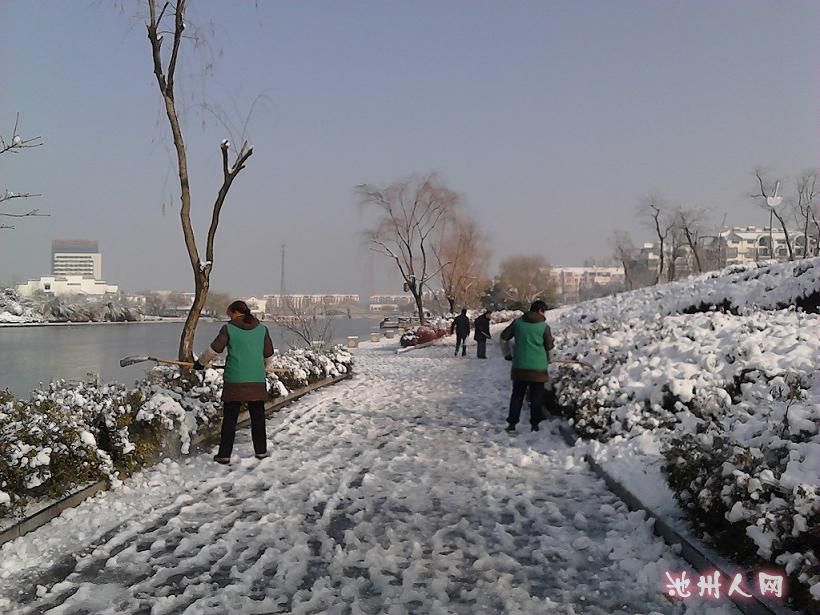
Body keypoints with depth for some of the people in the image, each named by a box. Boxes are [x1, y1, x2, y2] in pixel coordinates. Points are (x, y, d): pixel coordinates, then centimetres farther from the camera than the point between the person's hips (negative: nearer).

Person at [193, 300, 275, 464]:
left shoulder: (228, 329, -2)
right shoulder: (262, 329, 6)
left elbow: (213, 350, 2)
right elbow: (269, 355, 14)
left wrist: (201, 362, 20)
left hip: (234, 381, -2)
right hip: (257, 381, 2)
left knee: (229, 419, 6)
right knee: (258, 417, 14)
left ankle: (224, 455, 9)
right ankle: (261, 451, 22)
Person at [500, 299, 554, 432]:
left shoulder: (518, 322, 3)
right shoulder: (544, 326, -6)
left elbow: (504, 337, 7)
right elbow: (549, 346, 0)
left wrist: (507, 354, 19)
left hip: (519, 366, 3)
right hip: (538, 367, -2)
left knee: (517, 395, 11)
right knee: (536, 397, 8)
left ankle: (512, 423, 9)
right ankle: (535, 424, 9)